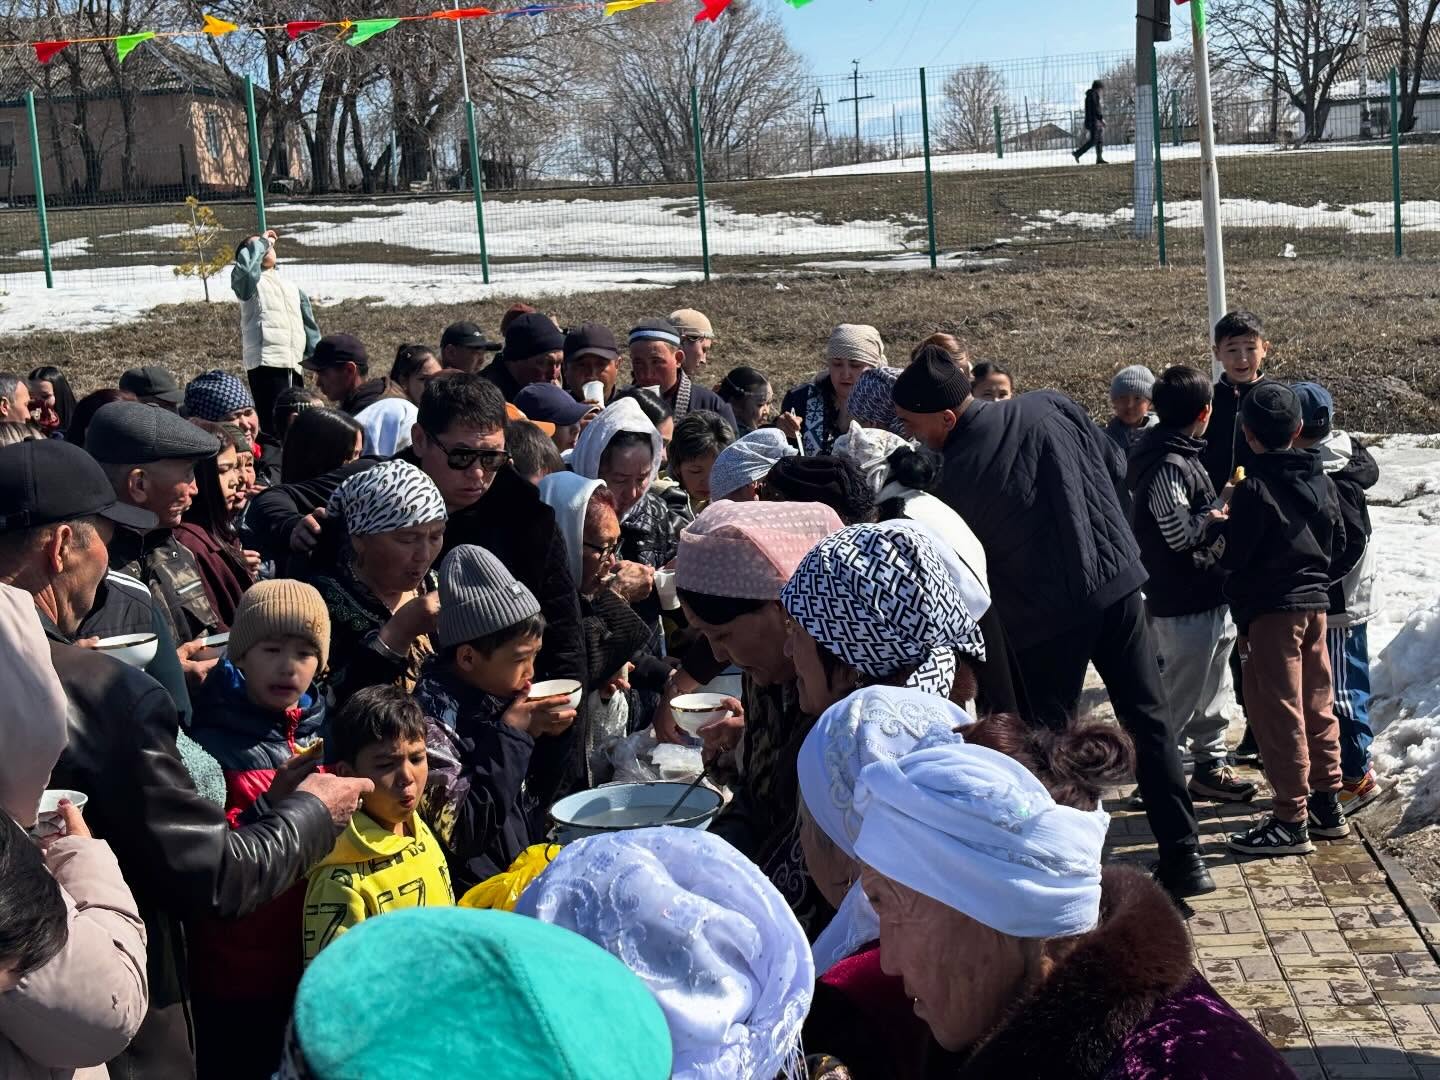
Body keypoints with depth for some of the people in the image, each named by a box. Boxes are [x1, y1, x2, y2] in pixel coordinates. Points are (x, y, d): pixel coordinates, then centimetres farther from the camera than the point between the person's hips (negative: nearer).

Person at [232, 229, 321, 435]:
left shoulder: (291, 287, 26)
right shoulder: (249, 281, 7)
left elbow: (308, 324, 25)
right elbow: (245, 263, -17)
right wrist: (261, 241, 0)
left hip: (294, 366, 6)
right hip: (266, 364, -6)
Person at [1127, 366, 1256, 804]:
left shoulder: (1181, 456, 11)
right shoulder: (1167, 466, -21)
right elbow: (1180, 532, -25)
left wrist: (1215, 508, 4)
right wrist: (1216, 512, -11)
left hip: (1209, 598, 10)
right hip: (1185, 607, -10)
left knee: (1210, 690, 20)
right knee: (1178, 696, 0)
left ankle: (1211, 765, 31)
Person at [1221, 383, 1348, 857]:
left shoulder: (1253, 490, -17)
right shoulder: (1322, 481, 5)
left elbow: (1234, 557, -14)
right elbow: (1340, 543, 13)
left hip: (1270, 610, -7)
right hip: (1315, 604, 7)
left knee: (1278, 715, -3)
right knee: (1317, 705, 16)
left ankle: (1291, 821, 0)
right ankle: (1327, 804, 23)